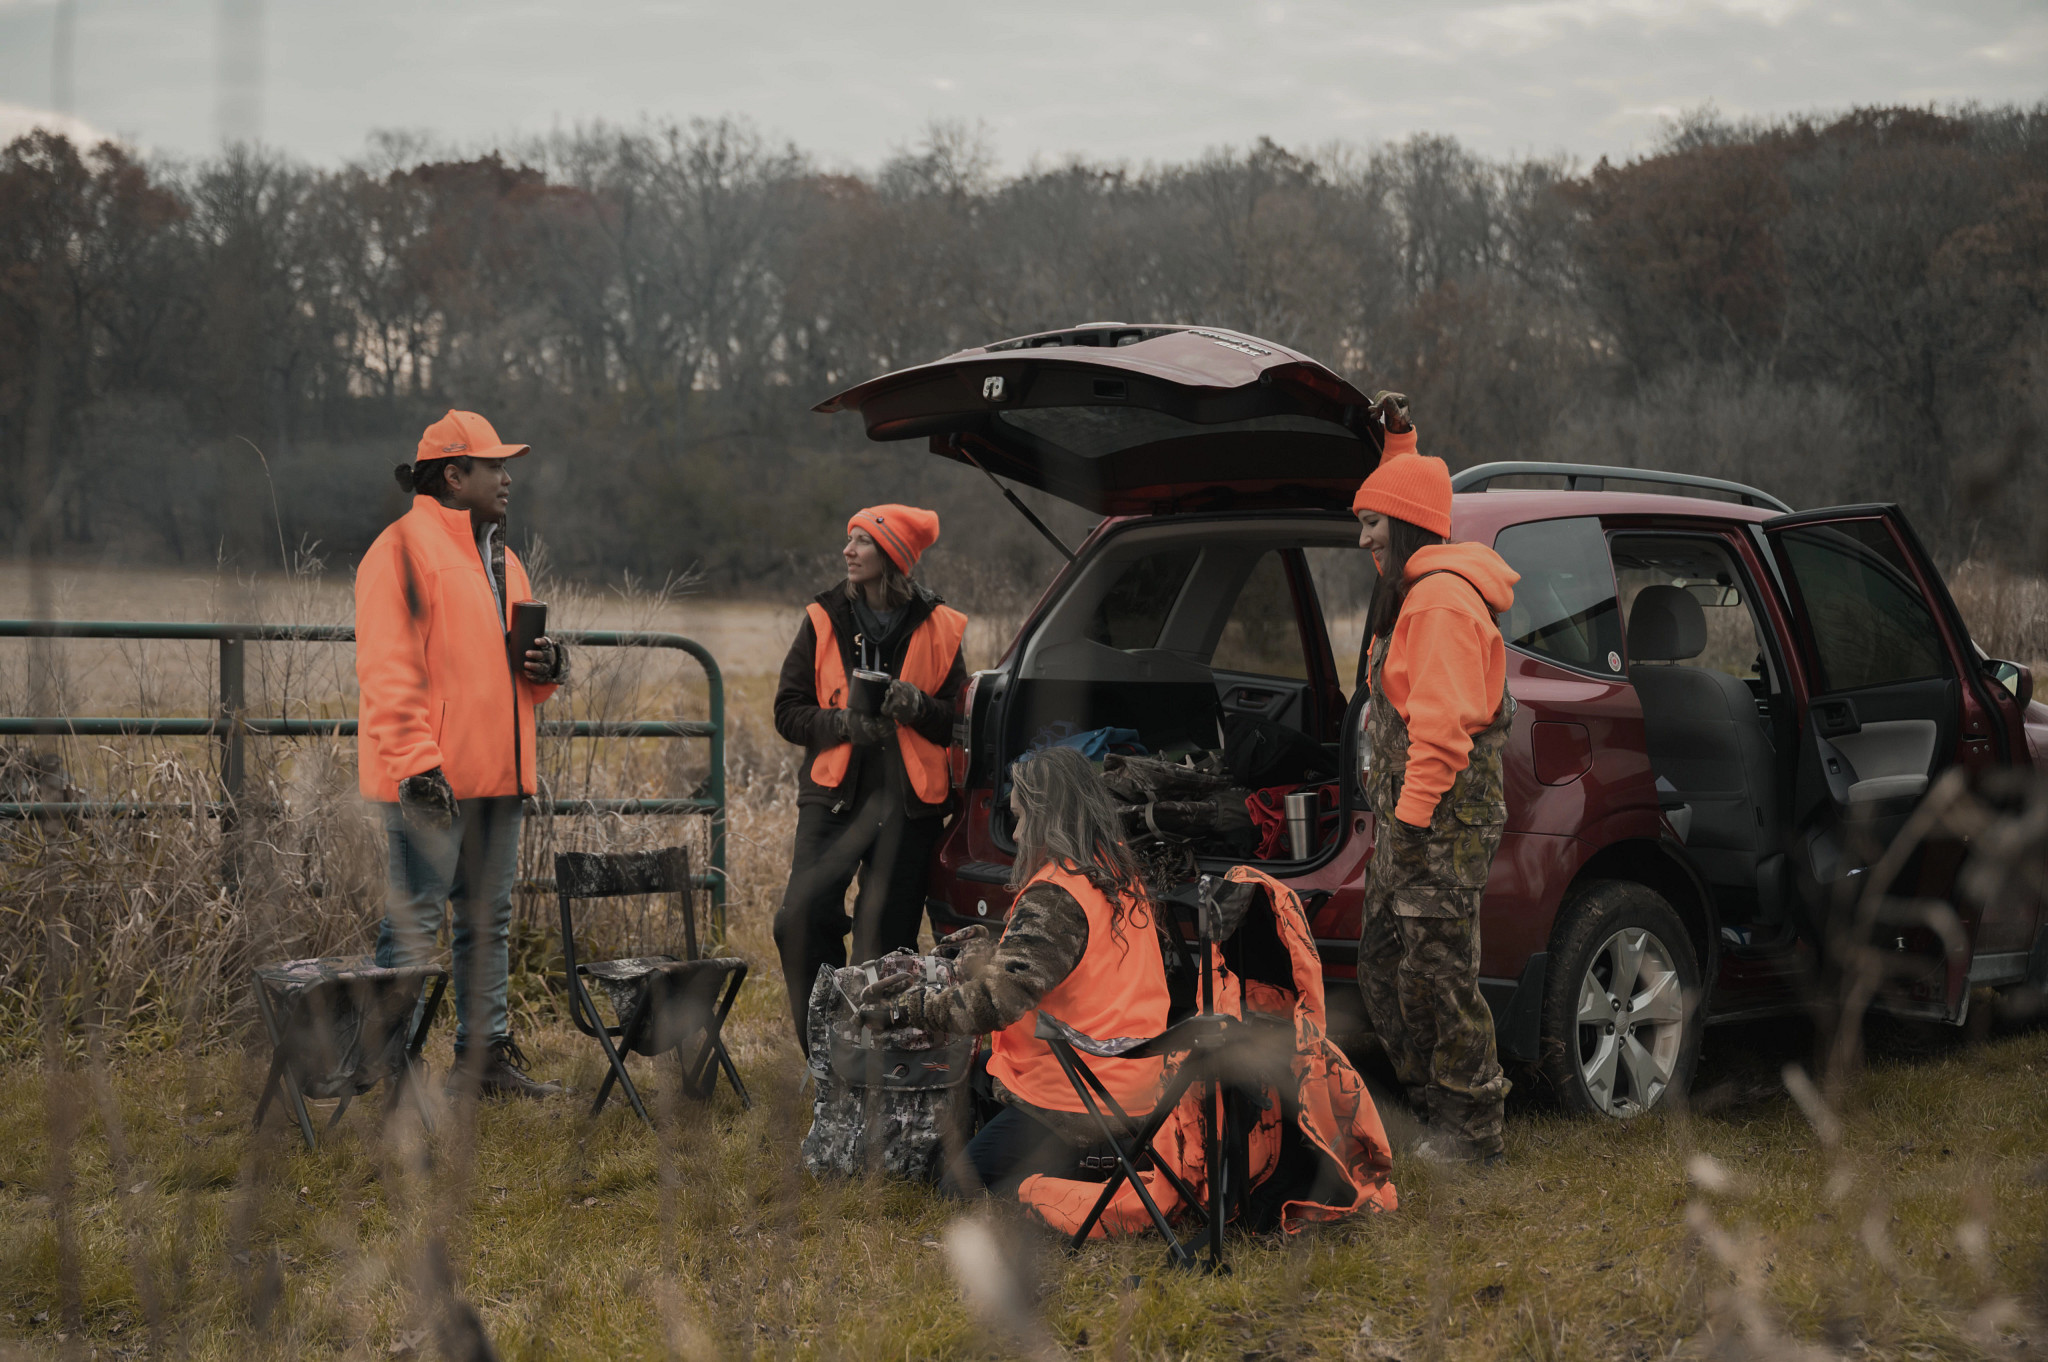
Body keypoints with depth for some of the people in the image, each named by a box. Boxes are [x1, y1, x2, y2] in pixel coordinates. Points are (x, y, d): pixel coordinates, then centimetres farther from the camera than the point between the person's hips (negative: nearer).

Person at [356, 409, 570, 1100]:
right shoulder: (403, 549, -9)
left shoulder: (500, 557, 20)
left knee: (489, 916, 14)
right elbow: (387, 667, -16)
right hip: (432, 777, -9)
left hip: (496, 773, 9)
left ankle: (484, 1052, 22)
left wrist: (547, 665, 6)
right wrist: (415, 761, -23)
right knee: (414, 919, -7)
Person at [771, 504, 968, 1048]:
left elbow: (958, 724, 6)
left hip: (908, 803, -1)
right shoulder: (825, 620, 7)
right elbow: (788, 712, 7)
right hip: (833, 794, 1)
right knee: (800, 922, -13)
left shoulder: (936, 628, 4)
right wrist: (842, 723, -12)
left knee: (884, 940, 1)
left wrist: (917, 706, -15)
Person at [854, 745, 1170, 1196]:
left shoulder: (1055, 894, -19)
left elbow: (997, 1000, -23)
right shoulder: (1121, 874, 7)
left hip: (1077, 1103, -9)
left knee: (961, 1185, 2)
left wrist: (906, 1007, -16)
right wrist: (988, 948, 17)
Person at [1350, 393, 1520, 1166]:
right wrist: (1396, 440, 35)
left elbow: (1442, 724, -22)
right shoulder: (1411, 589, 15)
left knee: (1438, 972, -8)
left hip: (1444, 818, -11)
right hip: (1406, 813, 11)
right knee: (1383, 971, 12)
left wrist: (1413, 816, -23)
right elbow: (1405, 500, 40)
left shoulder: (1442, 600, -16)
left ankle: (1472, 1130, -2)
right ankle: (1438, 1109, 20)